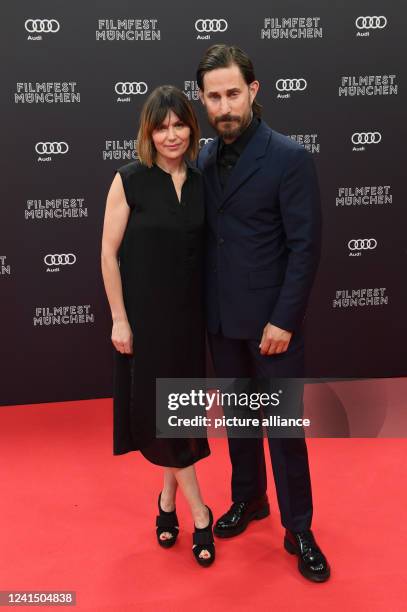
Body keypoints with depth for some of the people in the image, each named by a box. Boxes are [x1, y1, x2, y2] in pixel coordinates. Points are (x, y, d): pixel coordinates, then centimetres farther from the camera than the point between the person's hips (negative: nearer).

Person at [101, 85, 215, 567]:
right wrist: (119, 319, -11)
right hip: (145, 314, -3)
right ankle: (199, 513, 18)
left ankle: (168, 500, 33)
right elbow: (109, 253, -8)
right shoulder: (129, 180, -9)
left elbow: (208, 251, 7)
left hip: (189, 313, 4)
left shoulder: (202, 183, 2)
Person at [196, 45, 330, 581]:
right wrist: (203, 304, 5)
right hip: (221, 317, 5)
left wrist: (284, 320, -16)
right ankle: (248, 499, 38)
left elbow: (306, 246, -13)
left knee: (285, 426, 5)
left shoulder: (290, 157, -12)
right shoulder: (204, 158, 4)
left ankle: (299, 530, 22)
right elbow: (204, 235, 9)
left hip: (271, 319, -5)